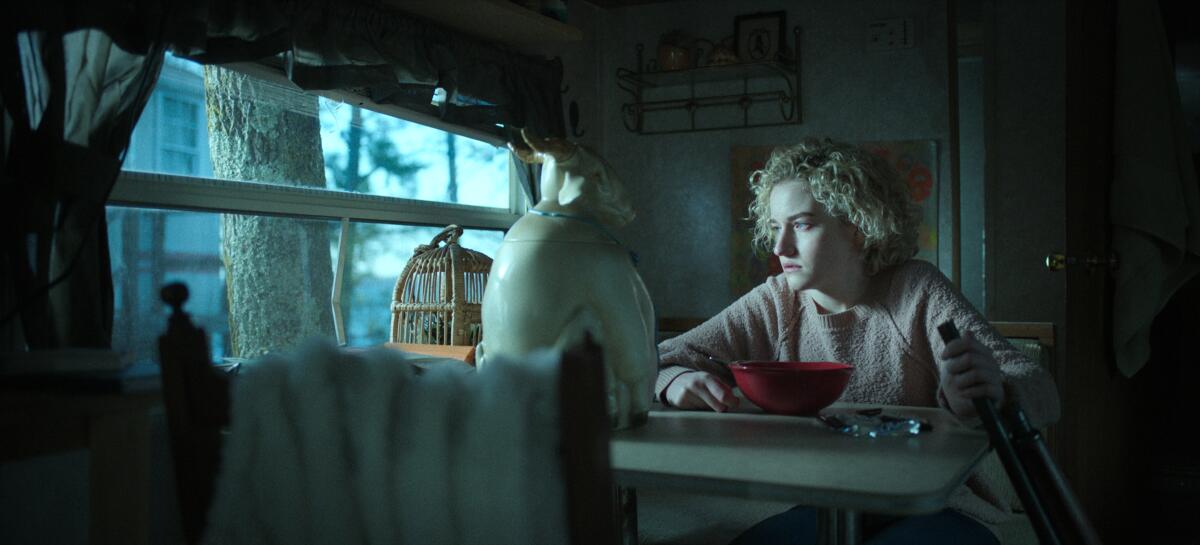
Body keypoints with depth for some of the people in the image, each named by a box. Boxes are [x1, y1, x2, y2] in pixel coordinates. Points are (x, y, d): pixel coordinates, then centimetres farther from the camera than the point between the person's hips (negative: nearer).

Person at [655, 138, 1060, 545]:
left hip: (934, 511, -1)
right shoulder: (775, 305, 0)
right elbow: (661, 358, -1)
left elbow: (1040, 392, -16)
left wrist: (992, 394, -40)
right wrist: (676, 381, -26)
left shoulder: (916, 292, -8)